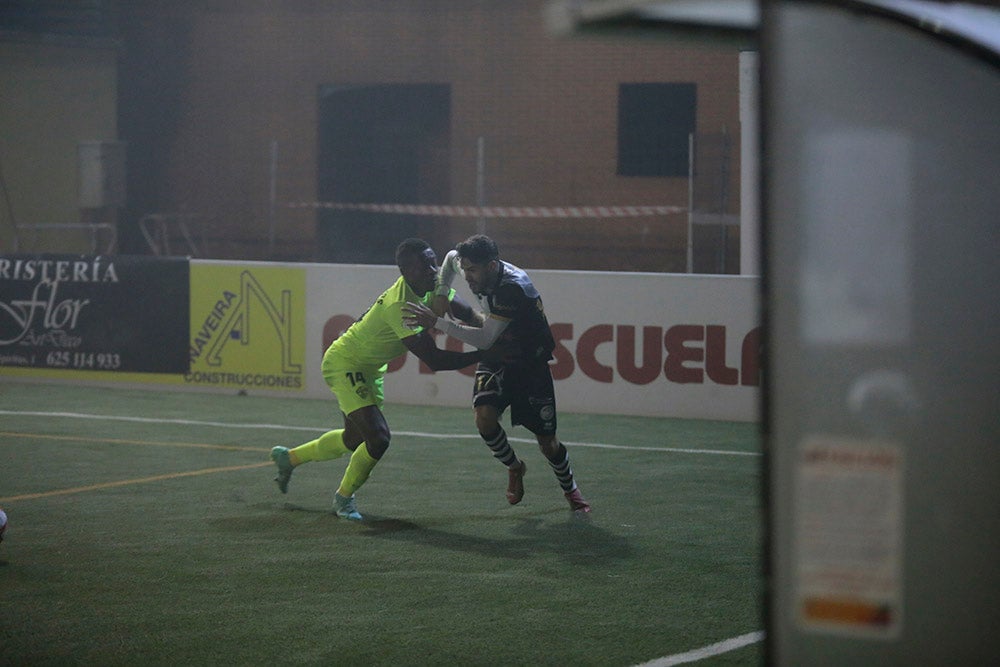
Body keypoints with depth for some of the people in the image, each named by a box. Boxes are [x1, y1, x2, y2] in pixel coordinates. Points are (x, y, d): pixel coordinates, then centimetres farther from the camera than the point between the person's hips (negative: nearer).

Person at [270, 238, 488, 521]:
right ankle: (344, 497, 5)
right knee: (378, 436, -20)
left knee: (355, 438, 22)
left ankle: (289, 457, 44)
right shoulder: (398, 305, -36)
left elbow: (466, 312, -2)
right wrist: (483, 355, -36)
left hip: (369, 368, 10)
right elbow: (433, 359, -37)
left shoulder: (432, 287, -10)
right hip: (344, 363, -10)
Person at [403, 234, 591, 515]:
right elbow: (450, 257, 14)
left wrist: (437, 322, -39)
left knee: (547, 443, 0)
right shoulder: (479, 271, -12)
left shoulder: (513, 288, -33)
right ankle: (514, 468, 7)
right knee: (484, 417, -22)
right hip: (496, 361, 5)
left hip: (530, 363, -5)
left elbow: (485, 339, -37)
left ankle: (571, 490, 30)